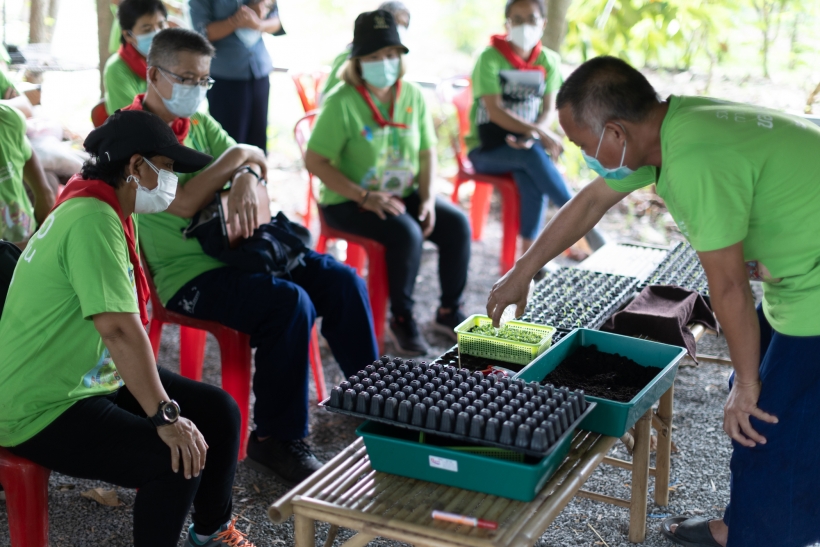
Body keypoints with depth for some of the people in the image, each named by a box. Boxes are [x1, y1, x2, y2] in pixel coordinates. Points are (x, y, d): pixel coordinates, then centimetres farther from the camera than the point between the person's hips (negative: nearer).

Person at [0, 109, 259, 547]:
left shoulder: (107, 211, 8)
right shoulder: (94, 222, -24)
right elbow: (119, 329, -32)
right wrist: (165, 417, -32)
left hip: (97, 378, 11)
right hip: (44, 409, -10)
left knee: (219, 412, 8)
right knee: (179, 459, -26)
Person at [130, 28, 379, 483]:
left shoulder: (198, 122, 13)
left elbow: (254, 164, 7)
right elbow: (182, 203, -21)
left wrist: (246, 178, -17)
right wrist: (236, 157, -12)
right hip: (188, 273, -7)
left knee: (344, 283, -5)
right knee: (291, 302, -29)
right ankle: (276, 440, -15)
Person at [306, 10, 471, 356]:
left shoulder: (412, 95, 1)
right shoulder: (341, 103, -15)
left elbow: (427, 152, 6)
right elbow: (315, 161, -18)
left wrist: (428, 198, -10)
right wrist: (365, 197, -24)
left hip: (404, 195, 6)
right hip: (349, 201, -6)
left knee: (457, 224, -12)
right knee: (406, 233, -30)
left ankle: (449, 311, 6)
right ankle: (401, 319, -8)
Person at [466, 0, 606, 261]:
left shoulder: (549, 61, 3)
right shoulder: (490, 58, -10)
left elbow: (549, 111, -2)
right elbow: (495, 112, -20)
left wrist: (532, 137, -25)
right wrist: (540, 133, -29)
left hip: (525, 144, 3)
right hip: (486, 150, -3)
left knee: (531, 174, -33)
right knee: (533, 154, -33)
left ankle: (529, 250, -30)